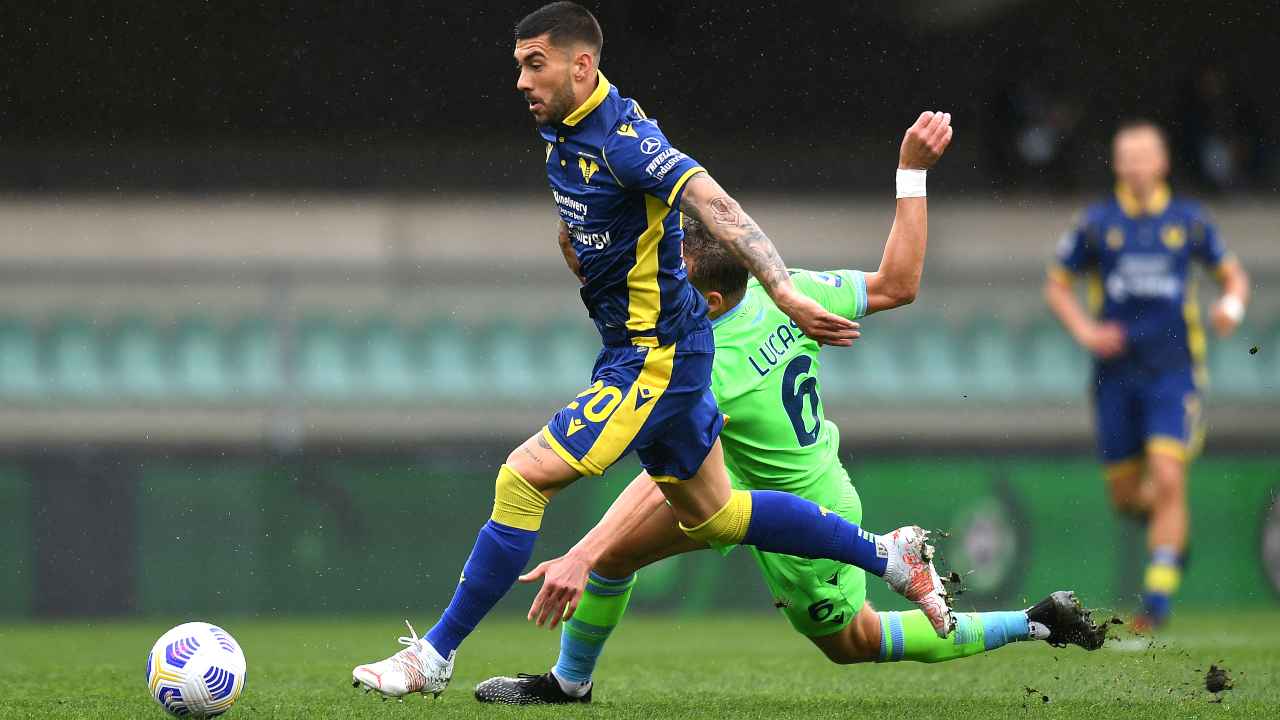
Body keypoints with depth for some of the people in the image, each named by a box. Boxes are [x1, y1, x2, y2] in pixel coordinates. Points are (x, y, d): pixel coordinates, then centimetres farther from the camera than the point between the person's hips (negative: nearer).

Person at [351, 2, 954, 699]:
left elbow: (719, 210, -34)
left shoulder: (624, 140, -22)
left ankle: (435, 655, -8)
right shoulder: (564, 132, 6)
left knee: (524, 477, -14)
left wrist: (784, 292, -45)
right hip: (643, 349, 10)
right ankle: (890, 556, 31)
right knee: (711, 515, 20)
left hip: (654, 358, -10)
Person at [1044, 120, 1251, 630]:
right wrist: (1084, 330, -6)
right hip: (1116, 372, 2)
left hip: (1173, 371, -2)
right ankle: (1172, 529, 41)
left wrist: (1232, 305, -8)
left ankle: (1159, 594, -12)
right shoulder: (1097, 223, 2)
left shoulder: (1187, 221, 2)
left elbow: (1232, 273, 15)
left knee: (1167, 481, -17)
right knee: (1125, 496, 6)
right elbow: (1057, 286, 11)